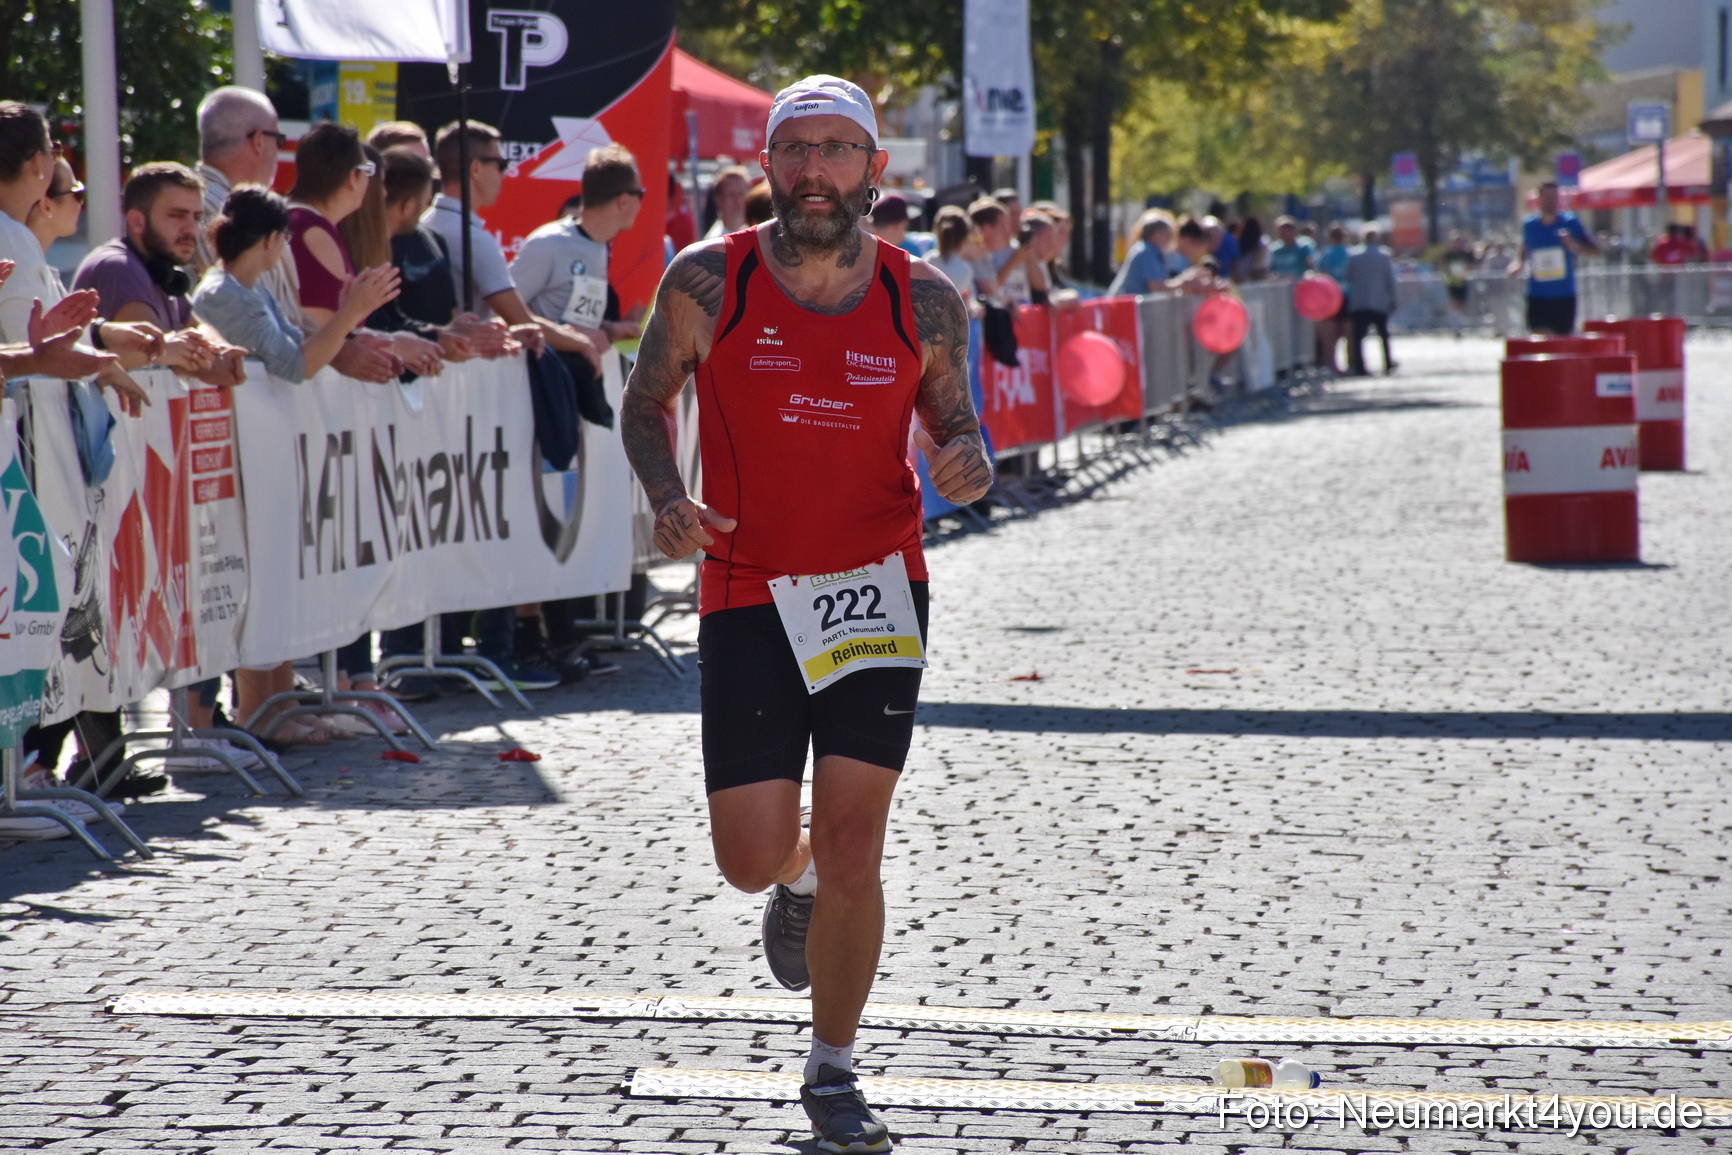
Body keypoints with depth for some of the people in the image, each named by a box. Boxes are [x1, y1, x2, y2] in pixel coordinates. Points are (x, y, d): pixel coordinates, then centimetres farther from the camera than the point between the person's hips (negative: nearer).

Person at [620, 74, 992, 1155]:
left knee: (852, 845, -4)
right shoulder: (709, 281, -5)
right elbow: (647, 402, 7)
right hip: (748, 596, 0)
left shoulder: (925, 298, -1)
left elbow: (953, 422, 12)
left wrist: (970, 462, -12)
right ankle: (799, 882, 39)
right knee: (752, 856, -2)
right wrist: (669, 499, -12)